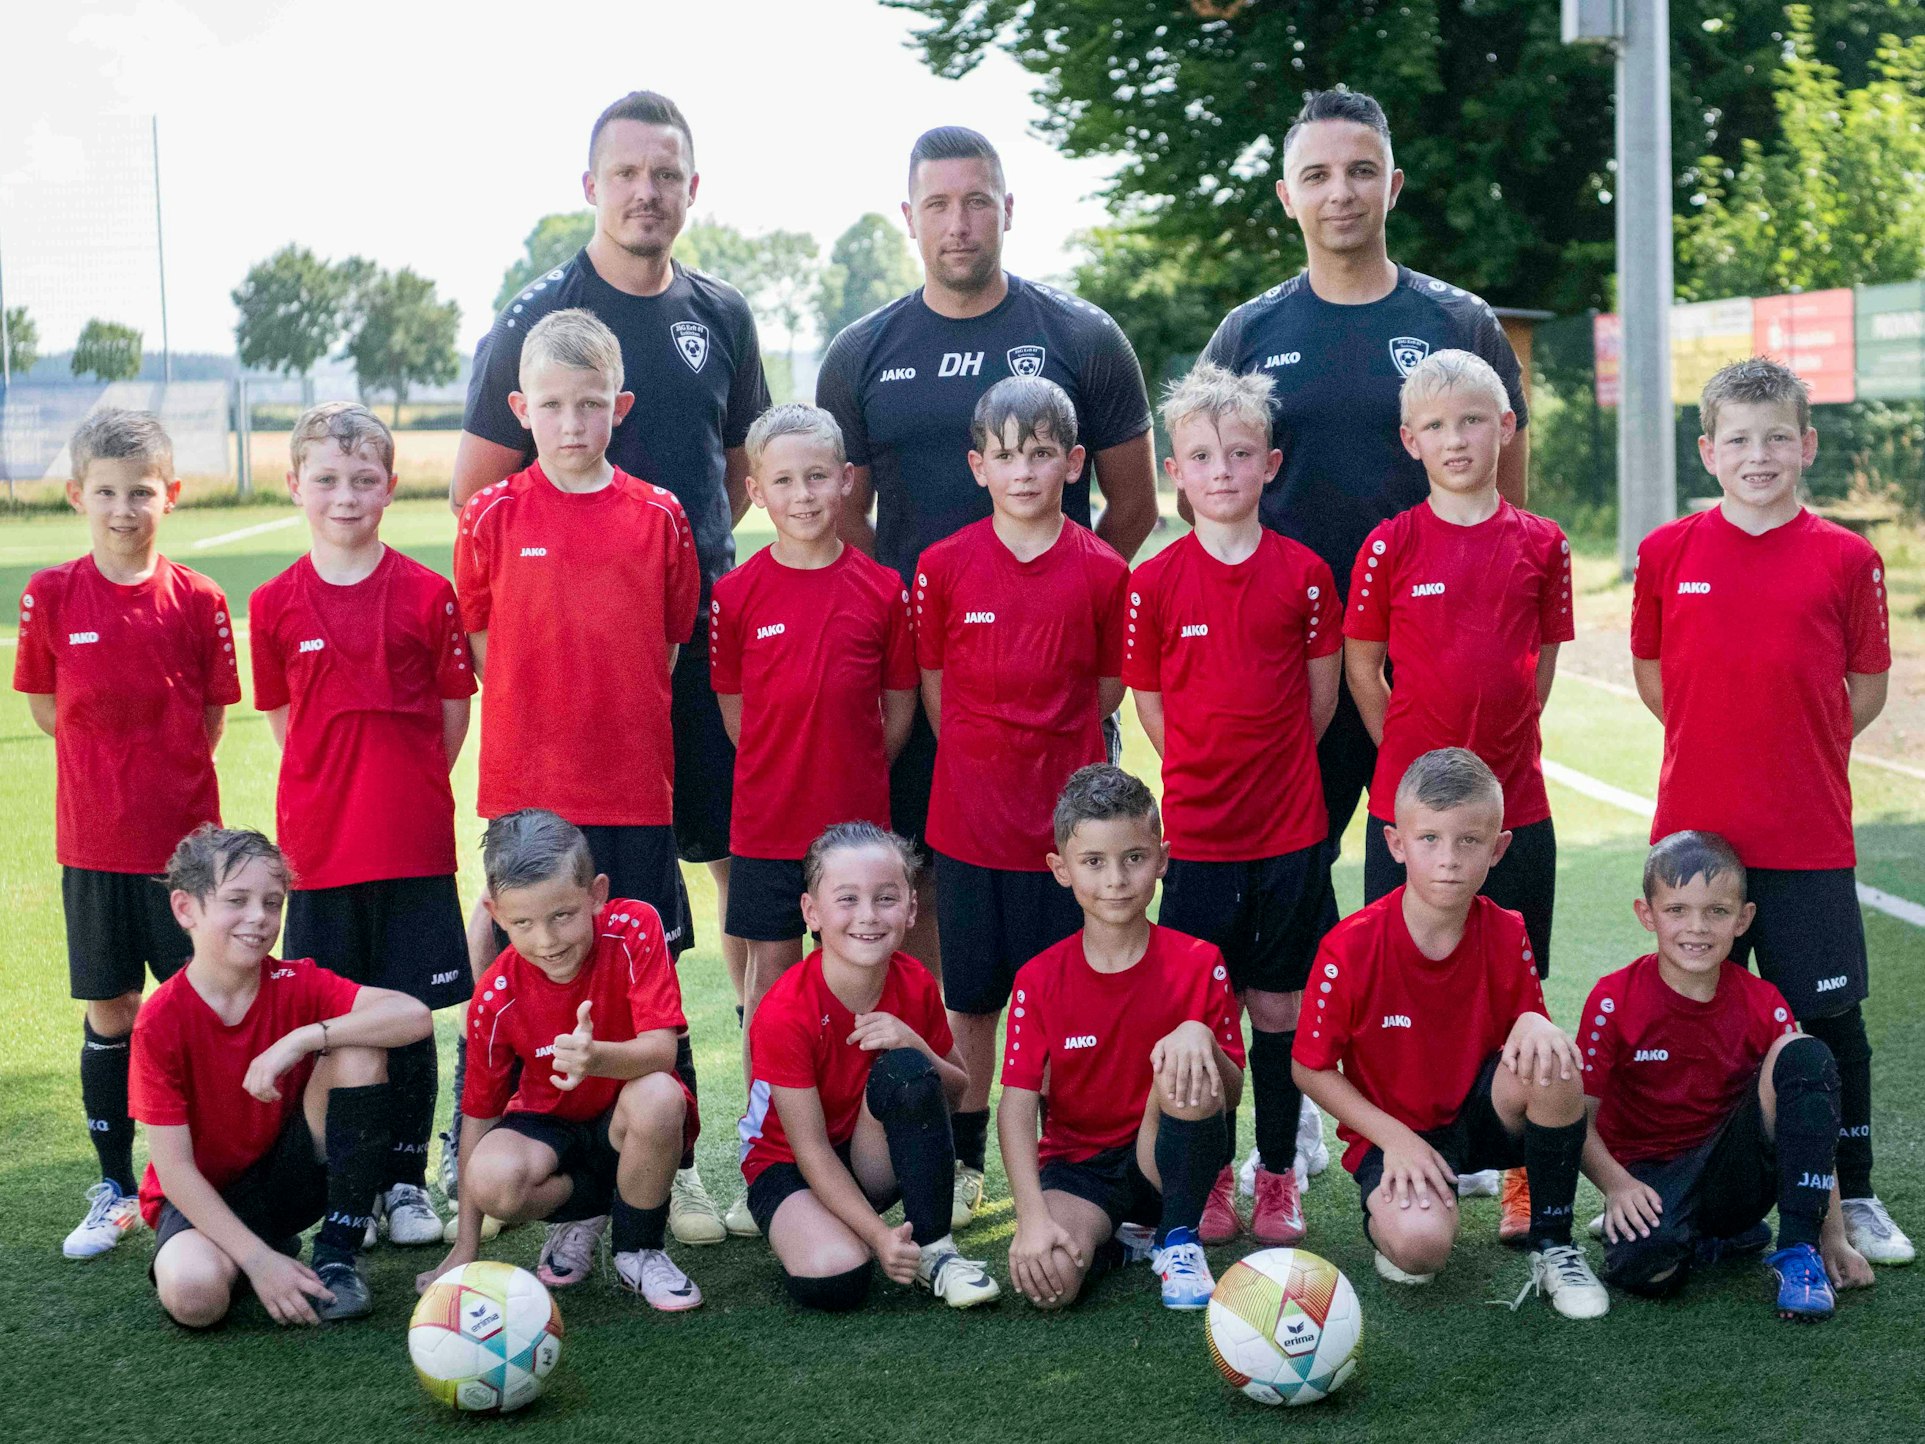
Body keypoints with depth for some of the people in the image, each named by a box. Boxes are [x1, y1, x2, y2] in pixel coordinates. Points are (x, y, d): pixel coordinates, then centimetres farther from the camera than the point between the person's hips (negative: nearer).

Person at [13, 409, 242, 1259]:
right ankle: (115, 1192, 22)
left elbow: (211, 719, 3)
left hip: (185, 838, -1)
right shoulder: (51, 597, -2)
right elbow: (46, 709, 5)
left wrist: (164, 770, -2)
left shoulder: (197, 601, -4)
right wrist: (113, 759, 1)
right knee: (109, 1014, 10)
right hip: (93, 843, 1)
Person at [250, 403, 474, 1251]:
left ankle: (405, 1182, 17)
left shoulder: (428, 594, 0)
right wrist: (338, 789, 3)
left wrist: (408, 790, 0)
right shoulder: (274, 606, 3)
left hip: (414, 841, -1)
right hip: (318, 844, 1)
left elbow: (454, 713, 6)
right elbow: (284, 721, 11)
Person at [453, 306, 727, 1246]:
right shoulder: (494, 518, 0)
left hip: (635, 788, 1)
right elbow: (481, 650, 7)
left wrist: (619, 731, 6)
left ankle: (674, 1169, 13)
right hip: (526, 787, -1)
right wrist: (545, 733, 5)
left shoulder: (658, 517, 3)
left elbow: (669, 649, 11)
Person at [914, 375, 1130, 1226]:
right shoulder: (943, 567, -1)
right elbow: (935, 689, 7)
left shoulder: (1102, 572, -3)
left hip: (1067, 818, -1)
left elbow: (1107, 689, 6)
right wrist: (986, 764, 5)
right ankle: (965, 1161, 22)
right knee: (971, 995, 10)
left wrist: (1050, 757, 3)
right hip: (969, 817, 1)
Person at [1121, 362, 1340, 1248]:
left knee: (1279, 1007, 7)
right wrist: (1210, 774, 4)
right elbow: (1149, 703, 5)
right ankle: (1207, 1180, 18)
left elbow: (1321, 697, 7)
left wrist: (1265, 766, 5)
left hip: (1289, 830, 1)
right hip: (1196, 833, 0)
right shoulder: (1154, 583, -2)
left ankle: (1277, 1176, 19)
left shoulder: (1303, 574, -1)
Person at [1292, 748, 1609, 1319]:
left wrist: (1535, 1026, -24)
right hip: (1394, 1130, -3)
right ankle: (1387, 1207, 7)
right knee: (1420, 1245, -34)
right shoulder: (1352, 946, -17)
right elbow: (1311, 1068, -8)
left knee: (1553, 1067, -30)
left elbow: (1527, 1030, 3)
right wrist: (1394, 1139, -17)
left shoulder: (1507, 936, -8)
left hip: (1484, 1114, 3)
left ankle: (1553, 1245, -10)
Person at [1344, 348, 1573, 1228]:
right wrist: (1413, 756, 1)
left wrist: (1501, 745, 6)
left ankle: (1519, 1174, 16)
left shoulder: (1540, 545, 4)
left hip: (1513, 802, 1)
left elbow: (1543, 662, 12)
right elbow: (1362, 667, 5)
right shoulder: (1390, 546, -1)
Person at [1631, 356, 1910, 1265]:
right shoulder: (1667, 553, 1)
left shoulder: (1845, 559, -2)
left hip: (1808, 838, -1)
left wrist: (1797, 750, 2)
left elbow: (1869, 686, 6)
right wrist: (1722, 747, 8)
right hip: (1695, 830, 1)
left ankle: (1853, 1197, 20)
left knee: (1831, 1016, 5)